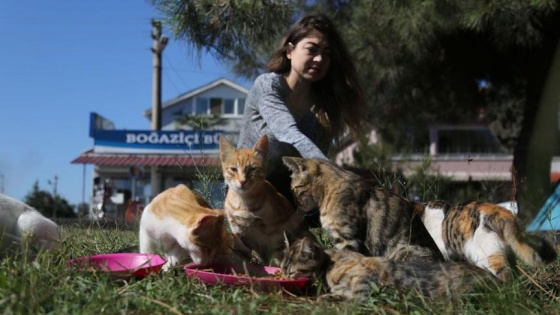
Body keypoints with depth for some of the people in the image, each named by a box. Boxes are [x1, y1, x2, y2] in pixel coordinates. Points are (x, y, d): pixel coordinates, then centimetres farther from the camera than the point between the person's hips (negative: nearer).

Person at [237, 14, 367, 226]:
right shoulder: (268, 85, -14)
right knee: (280, 149, -35)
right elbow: (290, 135, -33)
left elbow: (319, 155, -9)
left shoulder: (325, 103, 2)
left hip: (291, 195, 6)